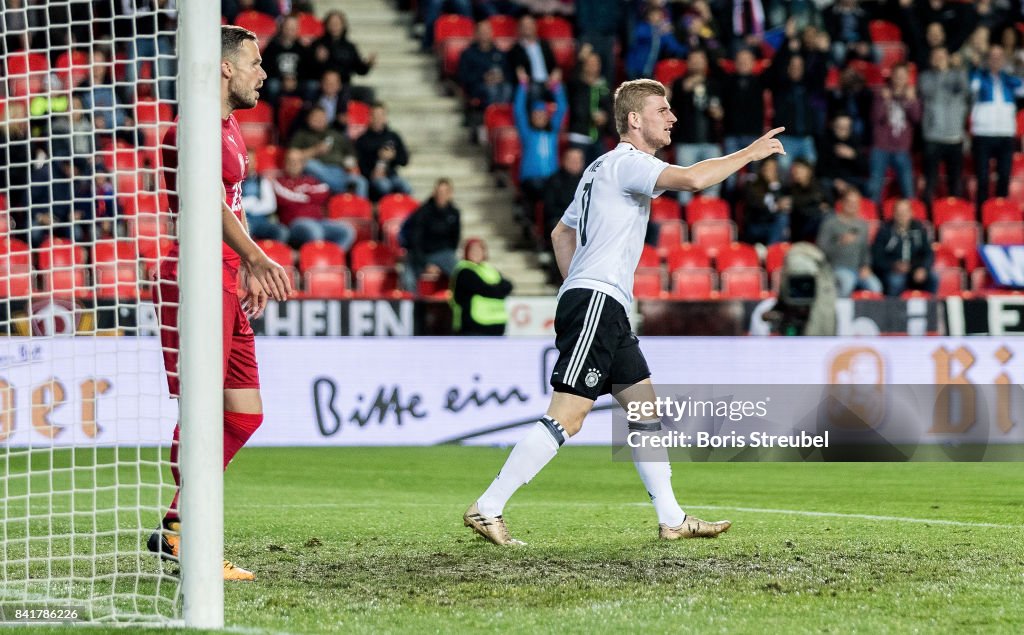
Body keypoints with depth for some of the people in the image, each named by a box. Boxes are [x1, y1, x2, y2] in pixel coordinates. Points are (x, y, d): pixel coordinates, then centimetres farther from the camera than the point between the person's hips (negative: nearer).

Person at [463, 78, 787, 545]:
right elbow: (691, 178, -25)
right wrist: (749, 154, -14)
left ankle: (672, 520, 14)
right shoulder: (626, 162, -8)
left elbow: (561, 233, 30)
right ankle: (486, 509, -15)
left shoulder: (603, 169, 22)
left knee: (647, 410, 11)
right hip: (595, 302, -11)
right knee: (566, 418, -15)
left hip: (607, 312, 11)